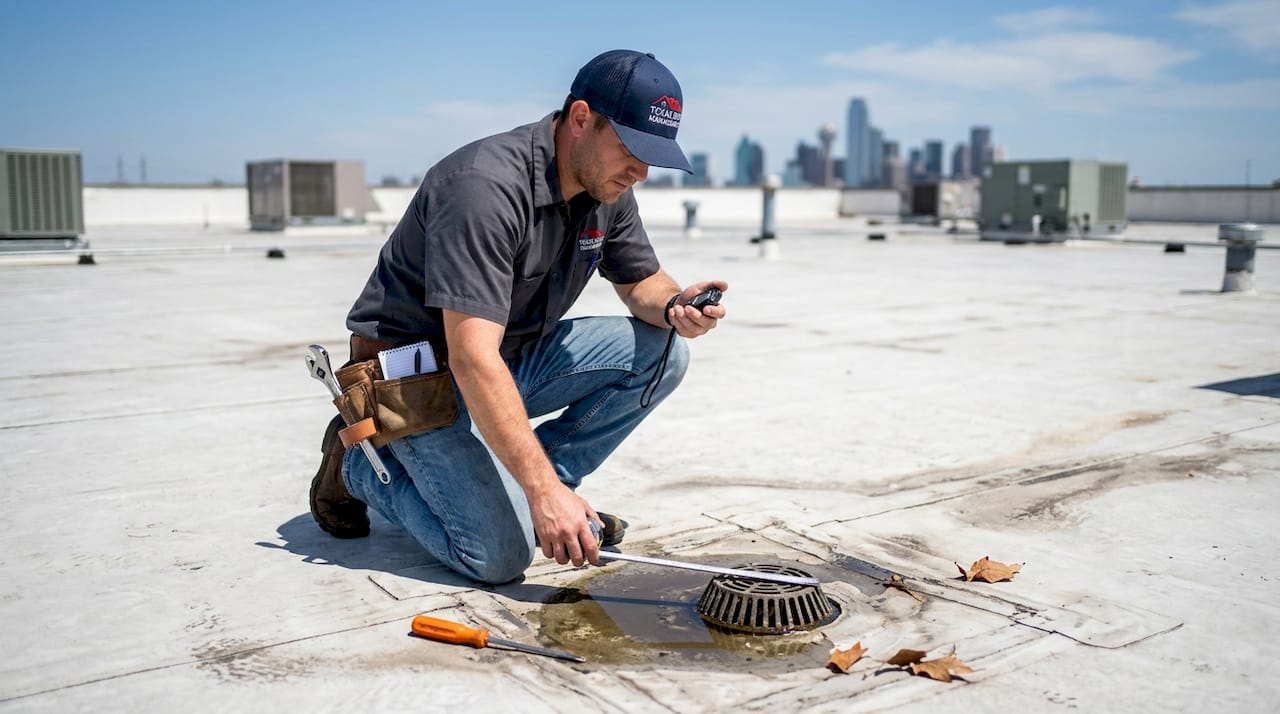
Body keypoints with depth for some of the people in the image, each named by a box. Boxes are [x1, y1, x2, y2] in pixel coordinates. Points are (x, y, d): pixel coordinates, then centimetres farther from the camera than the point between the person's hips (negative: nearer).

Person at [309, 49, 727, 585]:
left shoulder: (606, 187, -3)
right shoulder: (486, 186, -30)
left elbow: (640, 280, 12)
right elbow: (472, 358, -36)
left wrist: (674, 305, -14)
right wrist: (543, 490, -39)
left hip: (515, 358, 8)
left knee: (659, 353, -8)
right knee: (500, 555, -20)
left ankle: (536, 484, 2)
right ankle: (360, 464, 5)